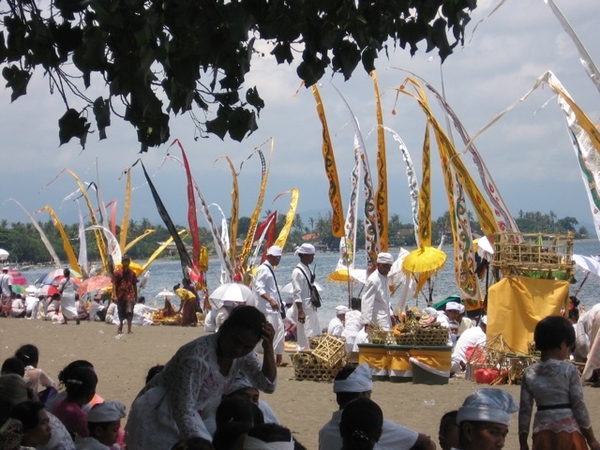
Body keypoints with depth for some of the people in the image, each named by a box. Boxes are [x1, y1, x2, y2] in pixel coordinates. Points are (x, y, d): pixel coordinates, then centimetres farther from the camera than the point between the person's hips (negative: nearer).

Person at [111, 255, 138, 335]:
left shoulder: (132, 273, 7)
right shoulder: (117, 273, 1)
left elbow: (135, 285, 13)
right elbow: (114, 284, -2)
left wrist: (136, 296, 14)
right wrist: (114, 295, -11)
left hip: (129, 295, 0)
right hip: (120, 295, 0)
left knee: (129, 312, -14)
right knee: (121, 313, 12)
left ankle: (129, 329, -13)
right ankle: (120, 326, 33)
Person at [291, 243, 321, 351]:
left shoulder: (308, 270, 12)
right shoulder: (297, 272, -14)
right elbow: (297, 293, -17)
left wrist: (314, 306, 16)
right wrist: (300, 311, -21)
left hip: (311, 307, 9)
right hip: (303, 307, -9)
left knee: (315, 336, 10)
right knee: (305, 337, -7)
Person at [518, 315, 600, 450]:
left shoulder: (529, 373, 2)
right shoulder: (569, 370, -8)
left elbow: (524, 410, 4)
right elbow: (579, 405, -7)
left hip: (543, 433, 3)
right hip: (568, 431, -3)